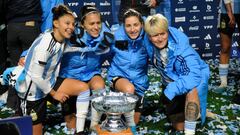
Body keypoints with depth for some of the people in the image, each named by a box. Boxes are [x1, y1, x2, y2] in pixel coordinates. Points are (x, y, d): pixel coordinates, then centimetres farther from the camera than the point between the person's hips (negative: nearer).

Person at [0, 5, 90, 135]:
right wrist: (54, 93, -14)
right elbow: (36, 76, -25)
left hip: (47, 83, 8)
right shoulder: (45, 43, -27)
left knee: (83, 88, -6)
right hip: (32, 89, -8)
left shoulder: (61, 41, -3)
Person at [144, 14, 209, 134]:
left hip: (194, 78, -5)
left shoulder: (180, 47, -35)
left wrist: (170, 90, -51)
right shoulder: (148, 42, -20)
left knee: (191, 91, -43)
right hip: (171, 84, 6)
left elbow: (194, 76, -42)